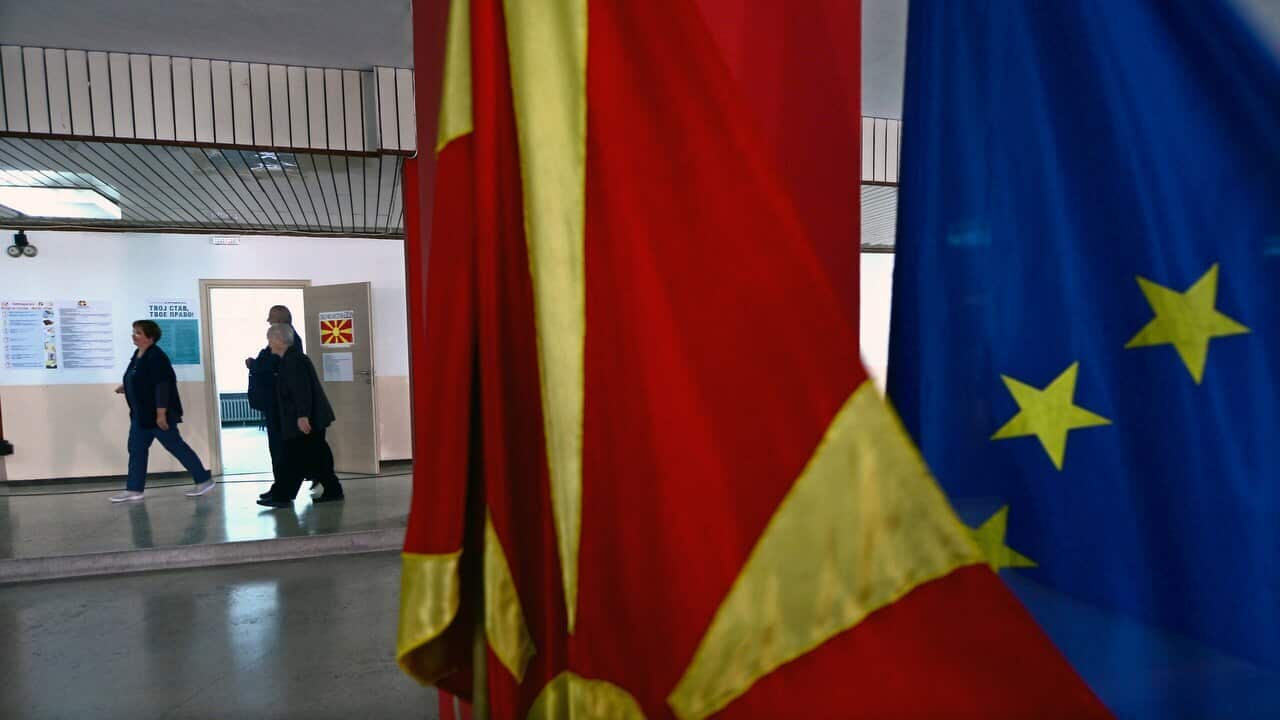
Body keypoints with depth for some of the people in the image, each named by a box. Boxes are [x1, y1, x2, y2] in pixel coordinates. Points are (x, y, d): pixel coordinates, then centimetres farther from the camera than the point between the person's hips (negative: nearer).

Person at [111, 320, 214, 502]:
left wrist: (161, 413, -26)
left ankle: (204, 480, 6)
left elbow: (162, 385, -24)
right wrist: (126, 387, 11)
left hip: (156, 414, -10)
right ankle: (133, 489, 18)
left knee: (176, 447, -3)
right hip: (141, 413, 10)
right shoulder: (138, 354, 10)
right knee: (136, 449, 10)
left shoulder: (156, 357, -20)